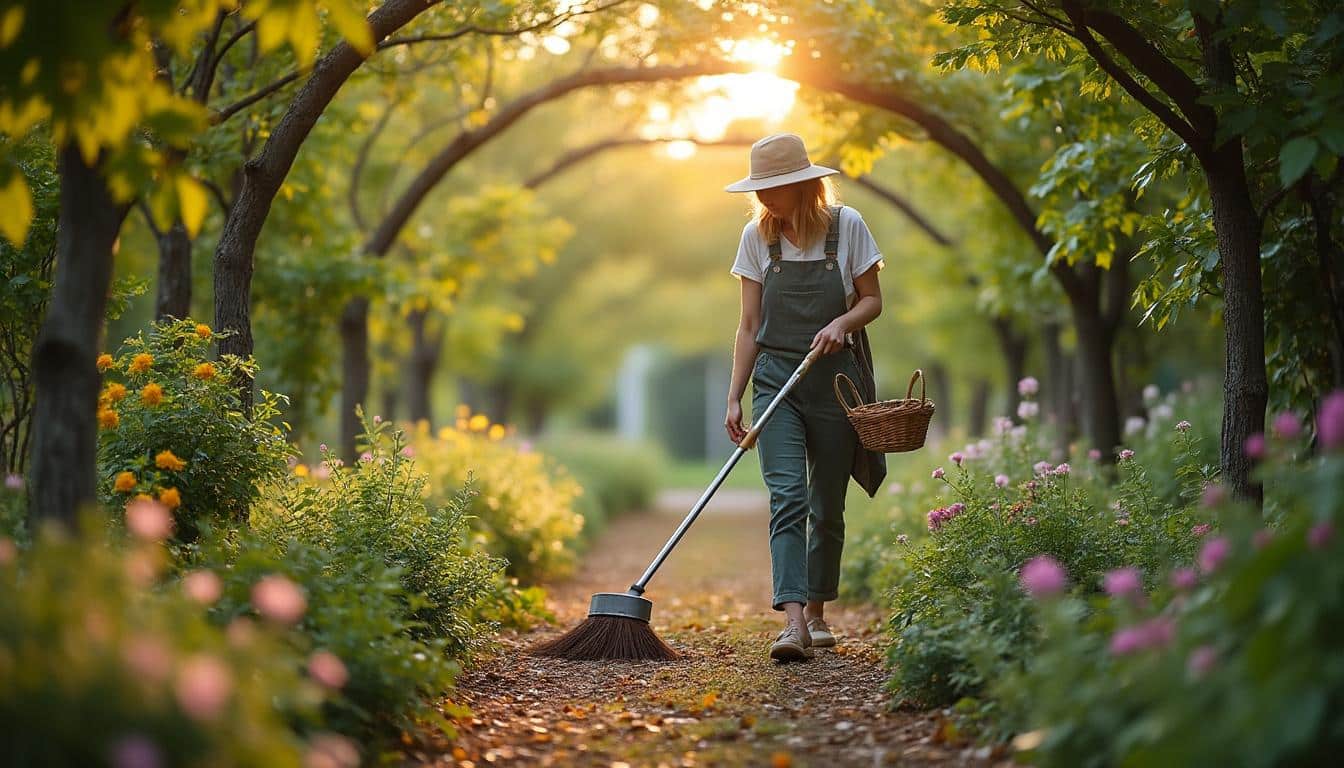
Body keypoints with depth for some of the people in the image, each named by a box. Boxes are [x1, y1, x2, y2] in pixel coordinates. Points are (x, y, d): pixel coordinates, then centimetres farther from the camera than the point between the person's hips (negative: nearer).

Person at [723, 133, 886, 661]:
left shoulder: (846, 227, -3)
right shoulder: (757, 236, 2)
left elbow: (872, 300, 4)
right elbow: (749, 326, 5)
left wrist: (843, 322, -18)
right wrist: (734, 398, -1)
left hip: (835, 378, 0)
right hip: (776, 380, 0)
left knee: (827, 505, 7)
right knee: (787, 498, -14)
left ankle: (817, 612, 23)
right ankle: (793, 622, -23)